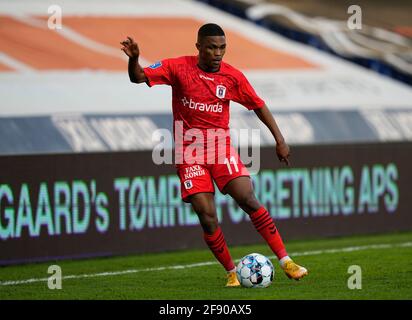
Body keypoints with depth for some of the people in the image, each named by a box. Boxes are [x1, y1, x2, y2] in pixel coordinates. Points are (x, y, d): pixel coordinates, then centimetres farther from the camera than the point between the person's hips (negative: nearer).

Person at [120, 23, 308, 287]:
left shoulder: (233, 76, 0)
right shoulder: (178, 68, -4)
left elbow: (259, 106, 9)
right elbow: (139, 77, -5)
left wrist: (280, 140, 6)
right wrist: (133, 59, -27)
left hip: (221, 146, 1)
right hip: (189, 151, -1)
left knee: (248, 199, -16)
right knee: (206, 215, -9)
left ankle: (285, 261, -10)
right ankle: (232, 272, 6)